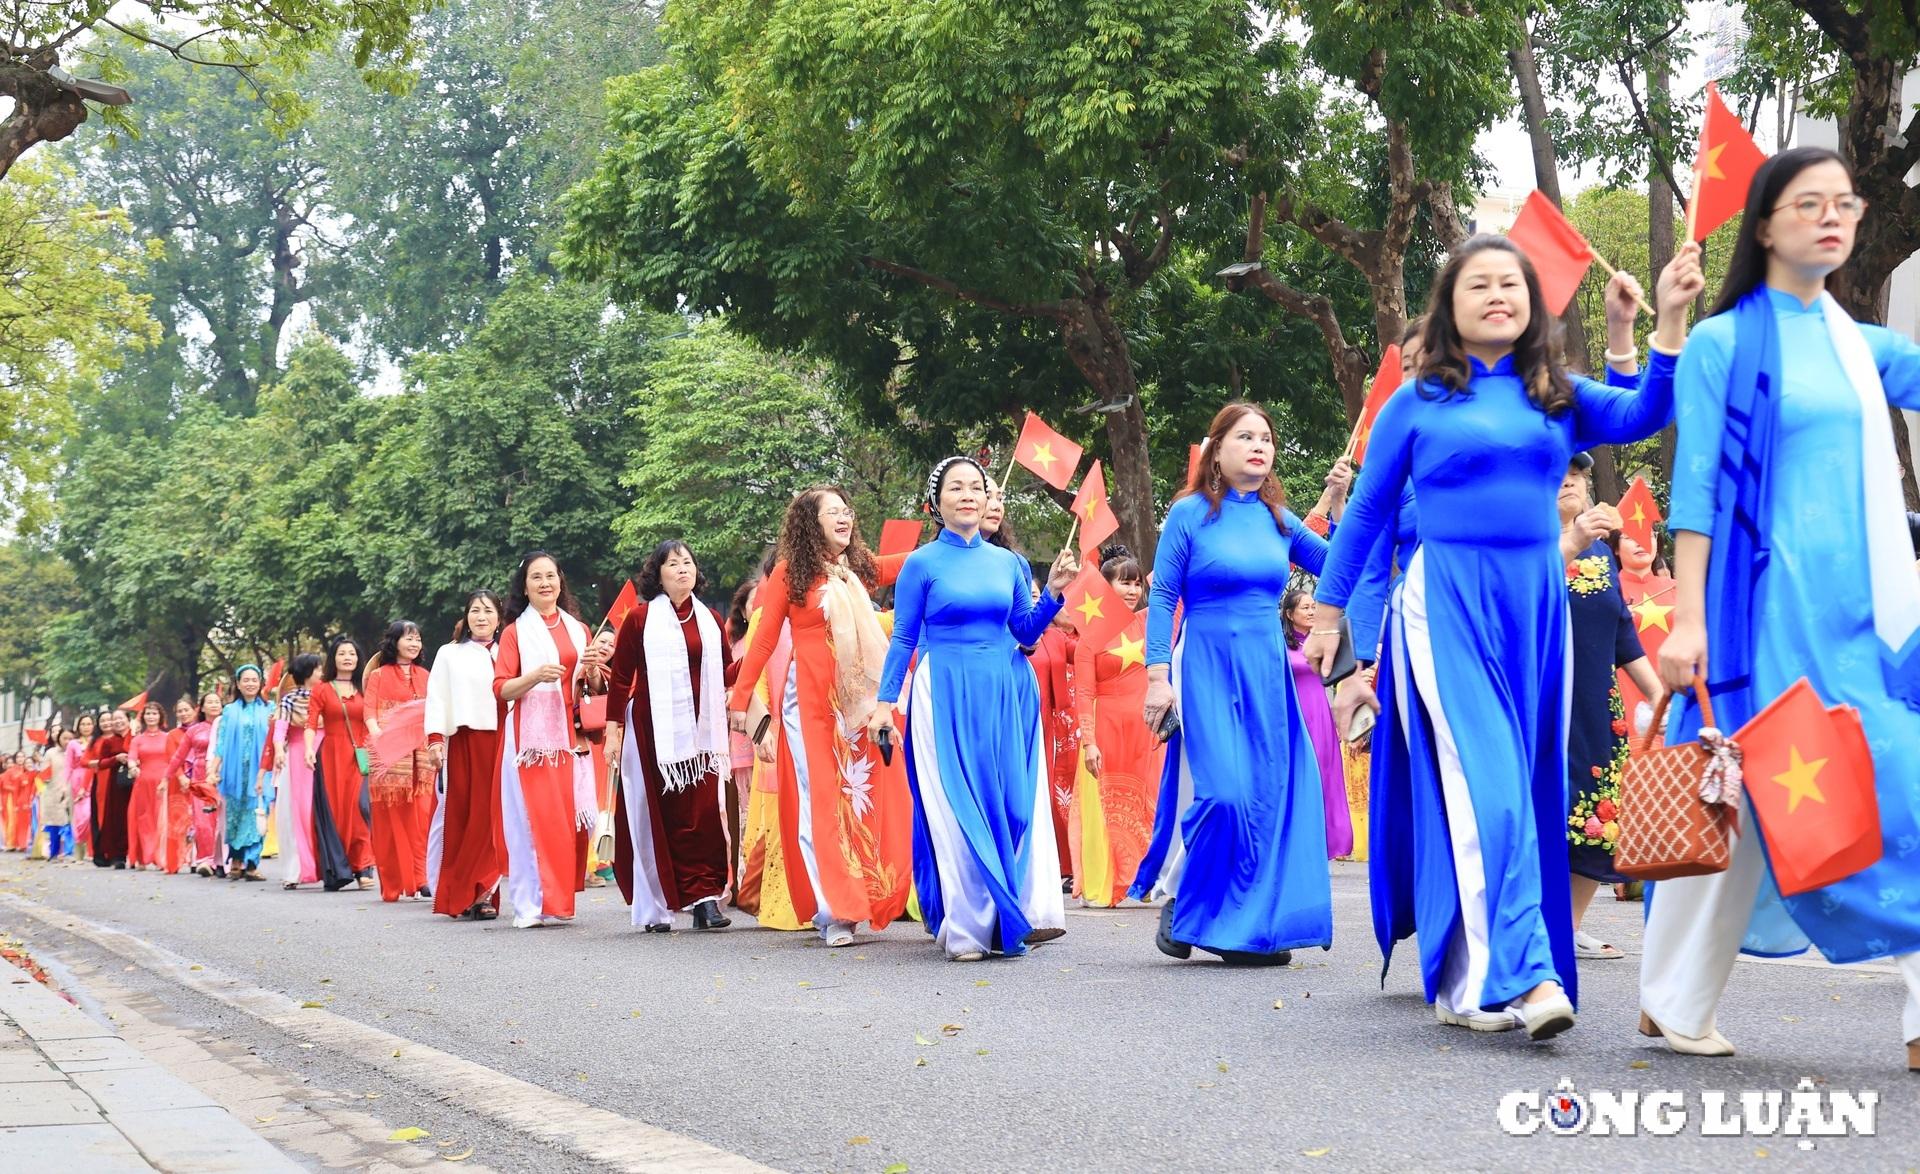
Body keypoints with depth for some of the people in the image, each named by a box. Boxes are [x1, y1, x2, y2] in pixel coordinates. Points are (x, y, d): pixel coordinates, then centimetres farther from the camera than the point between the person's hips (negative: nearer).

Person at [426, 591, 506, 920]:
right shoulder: (449, 655, 16)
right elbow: (437, 698, 7)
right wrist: (435, 739, -5)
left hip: (503, 742, 0)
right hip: (465, 743, 0)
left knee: (494, 815, -7)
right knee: (464, 815, -2)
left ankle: (483, 894, -6)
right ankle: (462, 895, 0)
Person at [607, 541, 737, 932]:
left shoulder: (709, 620, 13)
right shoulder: (640, 619, 3)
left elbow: (725, 675, 15)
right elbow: (621, 679, 2)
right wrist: (613, 730, -3)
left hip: (698, 730, 3)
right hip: (652, 730, -3)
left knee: (703, 812, -6)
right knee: (657, 815, -1)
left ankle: (704, 898, -8)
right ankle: (654, 909, 4)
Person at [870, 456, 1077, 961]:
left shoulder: (1008, 562, 11)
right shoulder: (922, 564, 0)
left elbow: (1026, 632, 11)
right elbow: (903, 638, 3)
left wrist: (1053, 594, -4)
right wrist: (885, 702, -1)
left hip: (1006, 694, 4)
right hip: (946, 697, -3)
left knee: (1018, 801, -1)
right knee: (958, 810, -3)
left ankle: (1023, 914, 3)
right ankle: (967, 931, 1)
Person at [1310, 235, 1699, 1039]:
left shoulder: (1559, 396, 10)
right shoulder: (1417, 402, 4)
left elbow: (1643, 416, -7)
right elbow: (1367, 512, 10)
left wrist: (1670, 321, -18)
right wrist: (1329, 612, 11)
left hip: (1538, 605, 4)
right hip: (1448, 603, -4)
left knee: (1529, 786, 4)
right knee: (1482, 783, -16)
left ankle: (1465, 984, 13)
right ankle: (1520, 973, -21)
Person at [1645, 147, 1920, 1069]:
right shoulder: (1724, 344, -2)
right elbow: (1694, 489, -7)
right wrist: (1687, 619, -14)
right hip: (1769, 601, -6)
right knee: (1736, 802, -1)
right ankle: (1674, 1002, 14)